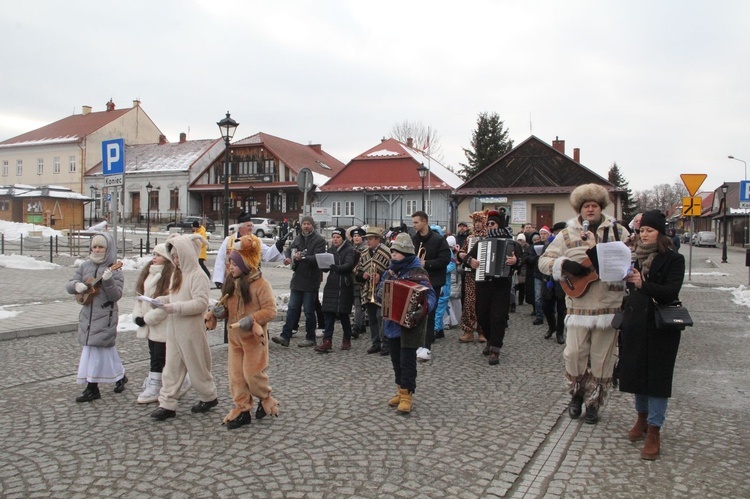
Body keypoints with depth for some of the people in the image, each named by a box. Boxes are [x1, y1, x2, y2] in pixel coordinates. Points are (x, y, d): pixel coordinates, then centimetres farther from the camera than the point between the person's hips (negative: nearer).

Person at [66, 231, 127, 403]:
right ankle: (120, 375, 26)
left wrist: (108, 281, -32)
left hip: (105, 316, -5)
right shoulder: (85, 266, 8)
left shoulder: (114, 271, -8)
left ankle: (92, 388, 9)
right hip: (87, 314, 5)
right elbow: (69, 284, 8)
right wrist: (76, 286, -14)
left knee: (95, 348, -3)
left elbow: (116, 296, -15)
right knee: (106, 348, 11)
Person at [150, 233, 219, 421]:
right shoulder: (177, 274, 12)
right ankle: (167, 404, 15)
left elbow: (201, 303, -23)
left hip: (191, 331, -8)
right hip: (174, 329, 8)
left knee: (197, 367, 7)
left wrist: (175, 308, -27)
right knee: (171, 367, 9)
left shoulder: (198, 276, -16)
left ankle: (209, 397, 26)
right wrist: (162, 300, -1)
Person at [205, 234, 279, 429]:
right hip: (234, 336, 7)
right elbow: (227, 308, 16)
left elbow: (270, 310, -19)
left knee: (252, 373, -1)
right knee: (235, 374, 9)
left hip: (254, 337, -7)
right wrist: (219, 311, -6)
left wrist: (252, 319, -30)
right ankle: (242, 409, 21)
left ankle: (266, 399, 26)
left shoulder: (260, 284, -16)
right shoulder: (231, 283, 6)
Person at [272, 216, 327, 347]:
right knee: (292, 308, 6)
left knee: (309, 311, 2)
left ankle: (310, 338, 14)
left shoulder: (319, 240, -8)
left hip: (310, 281, -6)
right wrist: (288, 257, -6)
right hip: (297, 279, 6)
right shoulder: (298, 238, 14)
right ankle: (285, 336, 8)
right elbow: (289, 250, 17)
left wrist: (302, 258, -31)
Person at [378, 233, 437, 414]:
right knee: (396, 359, 16)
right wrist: (381, 294, -7)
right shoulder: (390, 271, 7)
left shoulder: (417, 273, -15)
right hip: (392, 322, 7)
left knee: (407, 360, -1)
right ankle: (401, 389, 30)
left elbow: (431, 296, -21)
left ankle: (407, 395, 10)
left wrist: (423, 309, -39)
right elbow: (381, 289, 16)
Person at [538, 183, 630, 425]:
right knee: (574, 353, -1)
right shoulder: (567, 234, 4)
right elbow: (544, 260, 3)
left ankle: (594, 403, 24)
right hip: (579, 305, 0)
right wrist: (565, 264, -16)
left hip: (610, 305, 1)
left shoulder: (618, 232, 6)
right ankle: (576, 395, 25)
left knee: (602, 358, 7)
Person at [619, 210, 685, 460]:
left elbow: (671, 292, -19)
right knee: (636, 372, 12)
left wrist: (643, 284, -33)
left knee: (657, 377, -1)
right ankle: (642, 418, 31)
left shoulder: (674, 259, -6)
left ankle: (654, 432, 5)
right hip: (635, 324, 5)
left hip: (660, 327, -5)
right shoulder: (635, 257, 7)